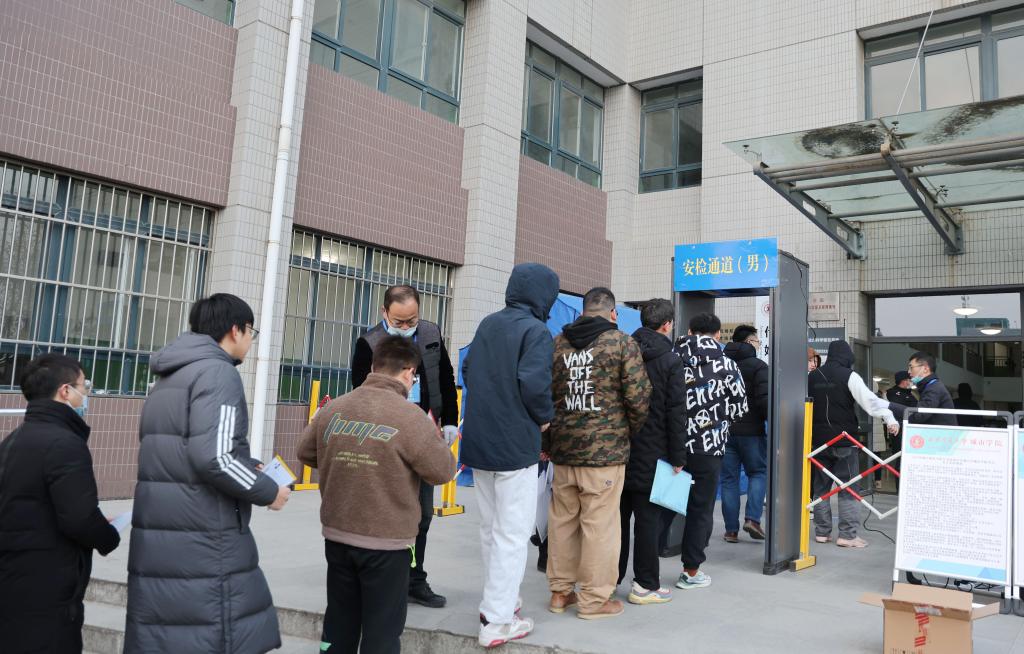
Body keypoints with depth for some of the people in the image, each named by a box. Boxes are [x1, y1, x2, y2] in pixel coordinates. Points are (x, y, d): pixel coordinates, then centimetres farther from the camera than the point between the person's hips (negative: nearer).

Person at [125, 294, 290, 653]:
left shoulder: (168, 378, 17)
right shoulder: (218, 371, -12)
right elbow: (212, 457, -22)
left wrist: (247, 467, 22)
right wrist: (268, 491, -8)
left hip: (156, 540, 9)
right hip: (202, 543, -9)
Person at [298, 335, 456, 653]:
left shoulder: (333, 409, -1)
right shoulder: (409, 416, -18)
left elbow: (306, 453, 13)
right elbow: (442, 471, -12)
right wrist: (435, 436, 5)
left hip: (337, 535, 5)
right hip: (387, 542, -5)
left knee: (339, 623, 22)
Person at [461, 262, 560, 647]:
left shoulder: (487, 324, 9)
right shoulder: (536, 331, -13)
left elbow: (467, 370, 12)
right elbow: (533, 382, -24)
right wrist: (545, 417, -7)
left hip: (478, 441, 7)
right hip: (515, 445, -7)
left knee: (490, 527, 19)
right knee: (513, 533, 1)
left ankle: (498, 598, 32)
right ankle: (497, 622, 5)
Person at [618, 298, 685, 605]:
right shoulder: (670, 360, -9)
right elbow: (676, 413, -11)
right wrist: (678, 457, -6)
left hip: (619, 450, 5)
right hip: (651, 453, -5)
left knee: (618, 514, 15)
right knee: (647, 519, 3)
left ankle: (611, 576, 24)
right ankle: (645, 585, 10)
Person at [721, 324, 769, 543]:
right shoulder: (758, 366, -6)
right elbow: (765, 400, -15)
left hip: (723, 431, 4)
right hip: (751, 431, -4)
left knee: (729, 478, 8)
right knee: (758, 472, 14)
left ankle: (731, 530, 8)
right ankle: (752, 518, -1)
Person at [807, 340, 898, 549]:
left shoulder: (812, 376, 7)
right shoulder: (849, 376, -9)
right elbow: (869, 399, -19)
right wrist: (889, 418, -20)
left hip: (818, 440, 5)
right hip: (844, 440, -5)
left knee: (820, 486, 11)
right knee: (848, 488, 3)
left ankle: (822, 532, 16)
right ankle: (847, 535, 3)